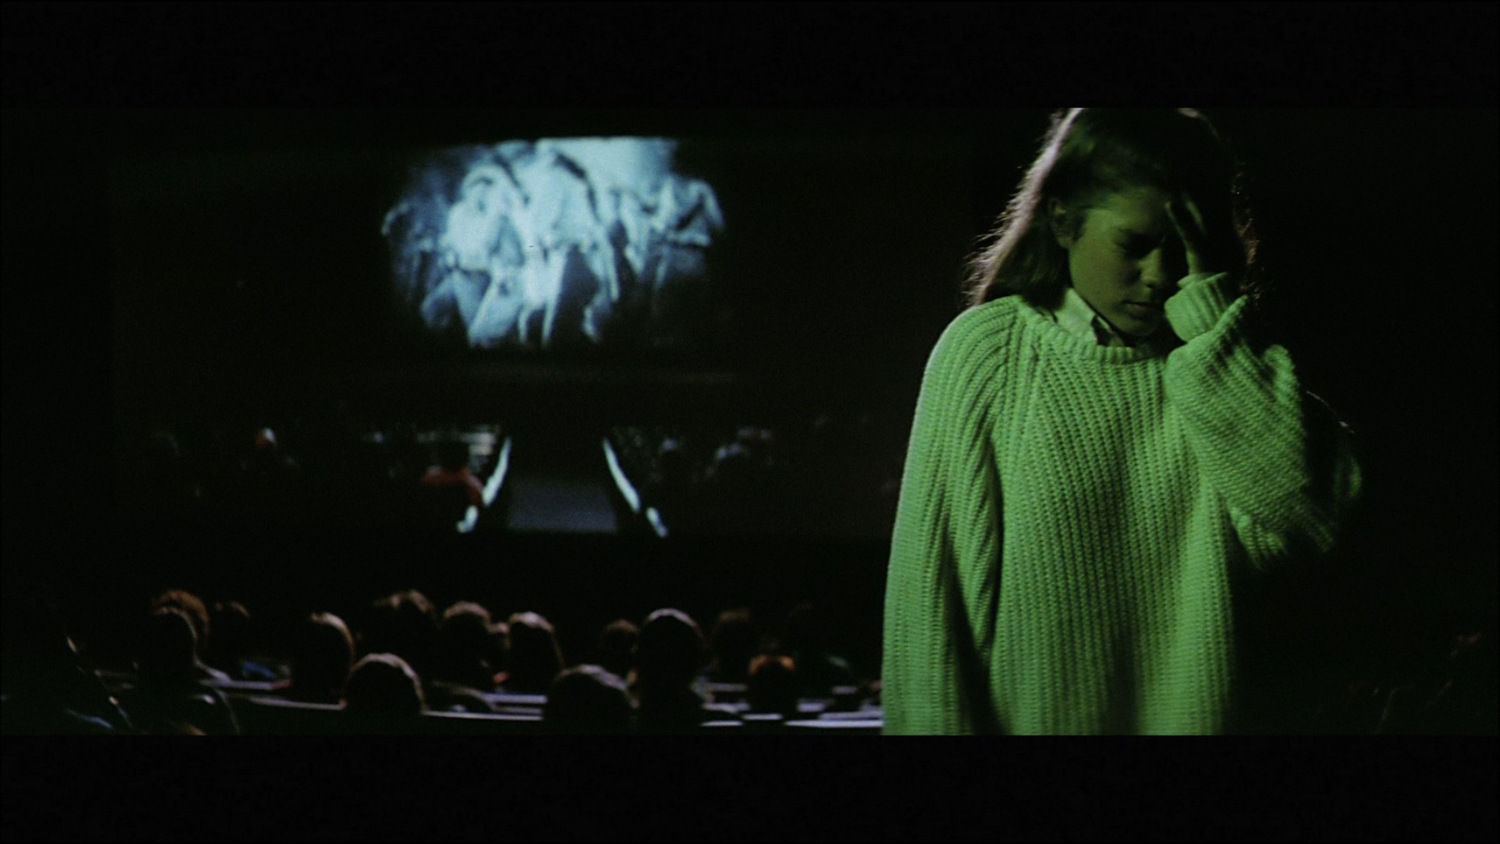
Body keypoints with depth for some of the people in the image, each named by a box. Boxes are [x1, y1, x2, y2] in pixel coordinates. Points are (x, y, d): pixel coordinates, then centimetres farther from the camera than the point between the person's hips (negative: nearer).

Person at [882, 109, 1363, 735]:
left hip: (1184, 712, 2)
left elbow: (1310, 511, -19)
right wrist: (937, 725, -14)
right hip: (1025, 716, -2)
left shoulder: (1216, 360, -1)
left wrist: (1207, 304, -17)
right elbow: (928, 580, -9)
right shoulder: (988, 350, -8)